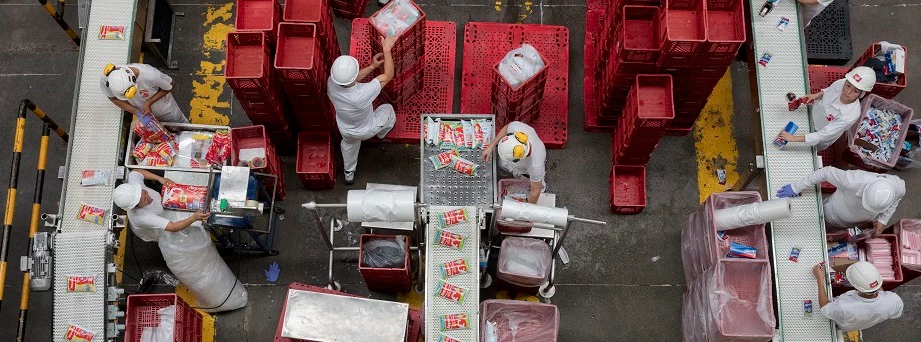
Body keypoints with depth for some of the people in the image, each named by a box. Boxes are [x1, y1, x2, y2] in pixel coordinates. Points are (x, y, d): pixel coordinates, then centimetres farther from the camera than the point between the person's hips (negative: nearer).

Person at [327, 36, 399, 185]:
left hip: (345, 130, 3)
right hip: (367, 131, -3)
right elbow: (388, 75, -35)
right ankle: (382, 133, 61)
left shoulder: (331, 83, -33)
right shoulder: (363, 94, -49)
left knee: (349, 145, 38)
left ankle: (349, 175, 63)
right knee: (387, 109, 28)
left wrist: (371, 67, -9)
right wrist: (387, 49, -26)